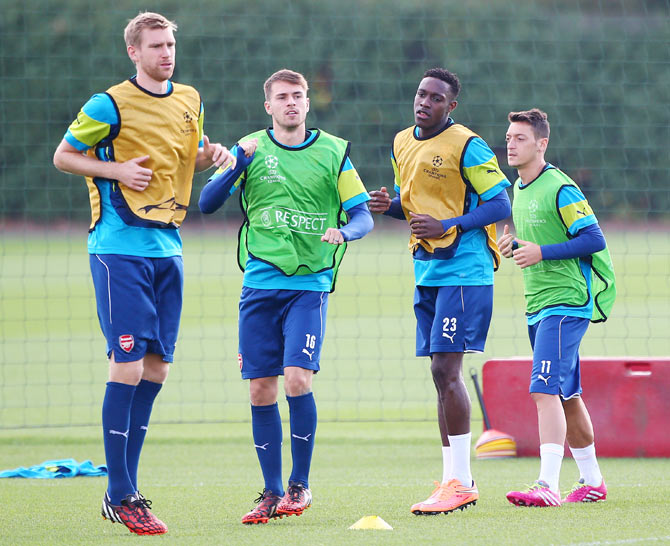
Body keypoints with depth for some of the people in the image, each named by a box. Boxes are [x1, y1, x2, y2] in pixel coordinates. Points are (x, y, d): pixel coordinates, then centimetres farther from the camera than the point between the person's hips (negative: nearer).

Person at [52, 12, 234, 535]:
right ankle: (120, 496, -6)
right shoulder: (110, 105, -7)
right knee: (128, 367, -11)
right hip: (120, 249, -7)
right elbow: (64, 156, 1)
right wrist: (116, 170, -13)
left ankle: (127, 485, 14)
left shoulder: (189, 101, 11)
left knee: (156, 368, 6)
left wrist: (213, 154, 5)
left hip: (167, 246, 7)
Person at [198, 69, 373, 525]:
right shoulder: (251, 149, 6)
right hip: (260, 283, 2)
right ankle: (272, 493, 11)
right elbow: (207, 203, -2)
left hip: (310, 284, -2)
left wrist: (342, 232, -18)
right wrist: (239, 163, -16)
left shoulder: (333, 152, 4)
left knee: (297, 379, -16)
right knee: (261, 389, 1)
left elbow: (363, 216, 5)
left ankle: (301, 484, 0)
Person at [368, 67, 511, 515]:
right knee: (442, 373, 9)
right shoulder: (402, 143, 13)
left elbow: (500, 205, -11)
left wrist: (448, 226, -21)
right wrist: (390, 205, 3)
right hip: (427, 271, 8)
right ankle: (455, 479, 14)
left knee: (446, 368, -14)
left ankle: (460, 482, -12)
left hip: (464, 271, -8)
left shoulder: (467, 146, -10)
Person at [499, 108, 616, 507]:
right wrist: (514, 245, 5)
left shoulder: (560, 189, -13)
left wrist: (541, 252, -23)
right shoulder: (520, 189, 14)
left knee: (545, 390, -19)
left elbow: (595, 240, -17)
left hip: (566, 302, -9)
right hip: (538, 306, 9)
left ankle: (548, 485, -25)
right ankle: (592, 482, 24)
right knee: (566, 395, 14)